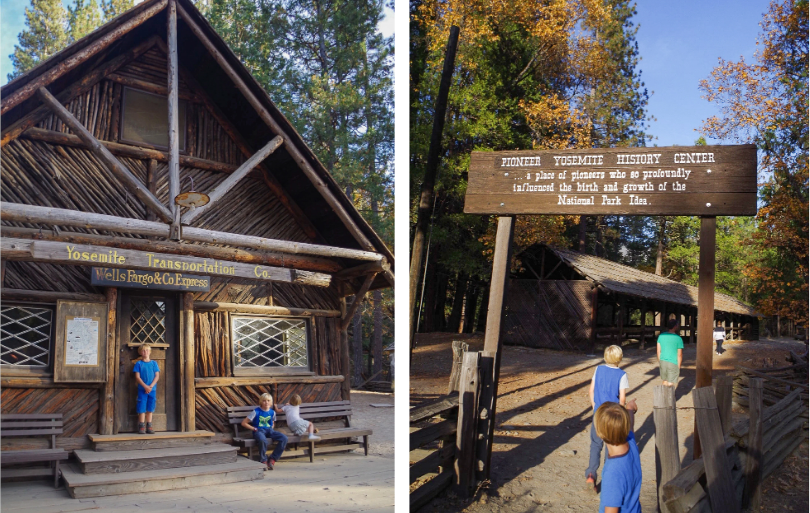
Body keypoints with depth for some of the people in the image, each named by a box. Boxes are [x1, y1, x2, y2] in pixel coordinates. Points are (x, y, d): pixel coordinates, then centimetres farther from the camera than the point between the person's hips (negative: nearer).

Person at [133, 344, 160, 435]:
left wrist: (151, 386, -11)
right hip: (142, 389, -2)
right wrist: (145, 386, -15)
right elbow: (137, 377, -4)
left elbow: (157, 376, 3)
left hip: (152, 389, 2)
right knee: (142, 408, -1)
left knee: (150, 408, 5)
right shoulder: (138, 363, 2)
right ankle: (141, 426, 5)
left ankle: (149, 426, 10)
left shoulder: (154, 363, 7)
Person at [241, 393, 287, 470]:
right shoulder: (256, 412, -4)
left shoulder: (272, 412, 10)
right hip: (259, 431, -5)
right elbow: (244, 423, -3)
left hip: (269, 430, 5)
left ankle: (272, 459, -13)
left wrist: (271, 428, 9)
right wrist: (254, 429, -6)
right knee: (263, 440, -42)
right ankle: (263, 461, -19)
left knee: (284, 438, -22)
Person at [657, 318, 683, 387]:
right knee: (670, 384, 2)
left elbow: (658, 351, 6)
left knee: (665, 381, 20)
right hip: (673, 363, -5)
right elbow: (679, 355, -9)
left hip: (663, 362, 5)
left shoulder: (661, 336, 2)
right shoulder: (678, 339, -11)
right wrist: (679, 367, 0)